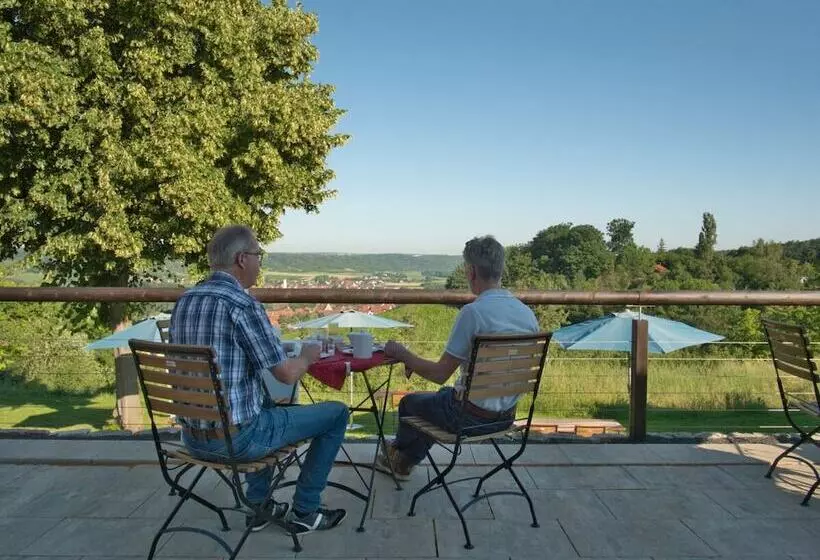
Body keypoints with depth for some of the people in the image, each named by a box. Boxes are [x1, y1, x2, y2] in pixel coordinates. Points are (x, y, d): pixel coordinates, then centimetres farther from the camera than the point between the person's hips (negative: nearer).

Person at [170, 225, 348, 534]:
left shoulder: (184, 301, 4)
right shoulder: (242, 304, -21)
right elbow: (287, 374, -17)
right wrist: (307, 356, 4)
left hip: (192, 436, 8)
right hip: (236, 437, -8)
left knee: (267, 404, 37)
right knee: (336, 413, 8)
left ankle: (259, 505, 37)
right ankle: (305, 512, 20)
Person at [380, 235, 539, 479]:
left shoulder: (473, 312, -25)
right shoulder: (528, 313, -4)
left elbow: (440, 374, -22)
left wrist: (402, 354, -5)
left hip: (471, 417, -7)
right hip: (506, 416, 7)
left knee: (409, 402, 22)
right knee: (444, 394, 33)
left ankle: (401, 457, 51)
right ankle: (404, 462, 47)